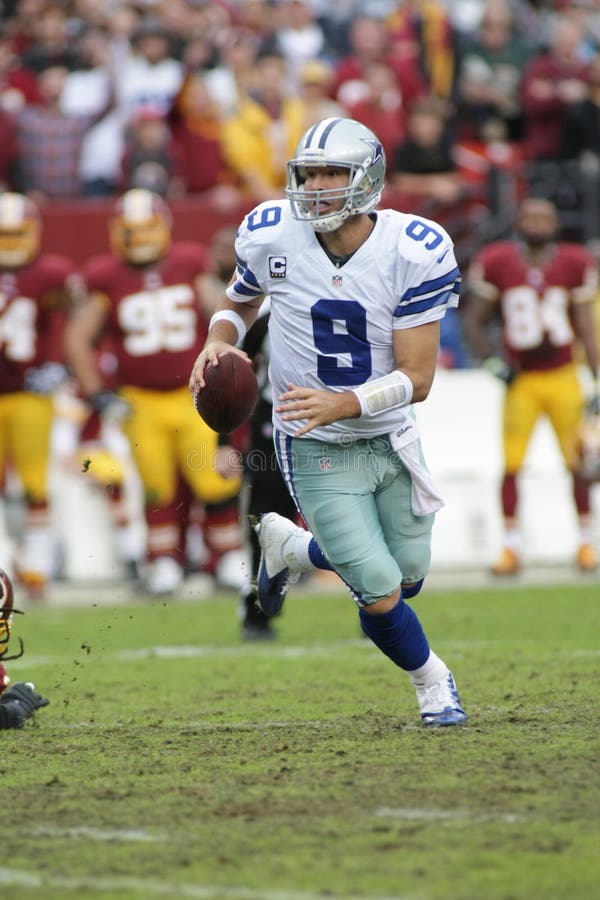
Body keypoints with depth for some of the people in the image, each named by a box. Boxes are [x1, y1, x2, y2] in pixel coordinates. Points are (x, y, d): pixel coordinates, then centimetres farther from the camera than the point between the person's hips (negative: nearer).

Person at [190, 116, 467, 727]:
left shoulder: (415, 253, -19)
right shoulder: (273, 238, -15)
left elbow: (416, 377, -18)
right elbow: (239, 302, 8)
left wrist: (340, 404, -33)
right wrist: (217, 342, -14)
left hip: (392, 439, 2)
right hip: (317, 451, -2)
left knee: (407, 578, 17)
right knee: (382, 597, -8)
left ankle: (289, 547, 44)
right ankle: (431, 679, 25)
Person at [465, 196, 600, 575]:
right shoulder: (498, 263, -4)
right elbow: (476, 323, 5)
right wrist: (494, 361, -8)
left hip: (563, 377, 1)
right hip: (520, 380, -1)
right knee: (512, 464, -5)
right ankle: (511, 546, 4)